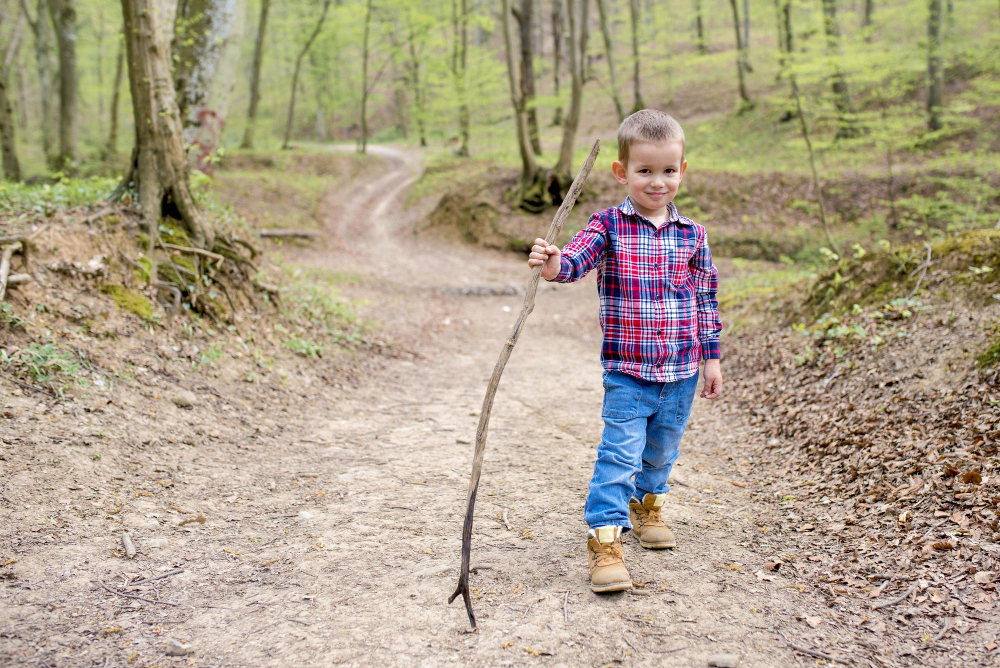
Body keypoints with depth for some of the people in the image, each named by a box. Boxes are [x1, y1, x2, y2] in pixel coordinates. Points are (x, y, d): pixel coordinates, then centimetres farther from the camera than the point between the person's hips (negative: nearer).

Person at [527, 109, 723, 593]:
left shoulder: (692, 235, 3)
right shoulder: (609, 226, -6)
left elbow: (706, 298, 9)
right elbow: (578, 257, -25)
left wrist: (711, 357, 10)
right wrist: (553, 265, -48)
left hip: (681, 372, 4)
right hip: (626, 372, -3)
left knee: (662, 449, 21)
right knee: (619, 453, -9)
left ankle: (646, 506, 46)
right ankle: (605, 540, -3)